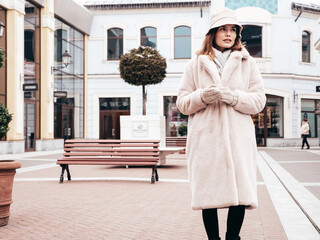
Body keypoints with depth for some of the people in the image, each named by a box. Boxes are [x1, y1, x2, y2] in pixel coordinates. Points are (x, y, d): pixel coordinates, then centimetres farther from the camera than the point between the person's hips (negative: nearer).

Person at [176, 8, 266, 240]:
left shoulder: (248, 63, 14)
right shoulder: (195, 64, 13)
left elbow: (259, 101, 6)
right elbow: (182, 103, 10)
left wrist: (232, 96, -12)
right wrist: (202, 96, -11)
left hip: (238, 138, 0)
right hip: (205, 139, 0)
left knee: (240, 193, -5)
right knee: (208, 194, -1)